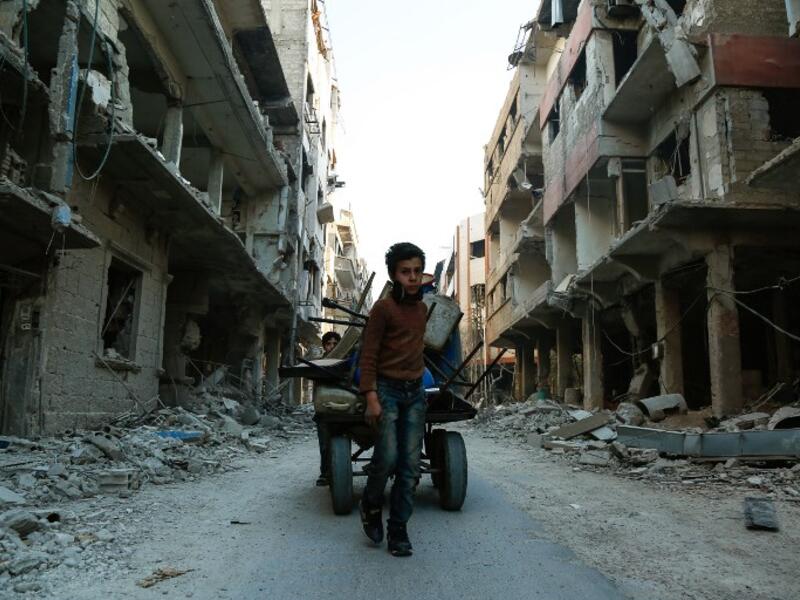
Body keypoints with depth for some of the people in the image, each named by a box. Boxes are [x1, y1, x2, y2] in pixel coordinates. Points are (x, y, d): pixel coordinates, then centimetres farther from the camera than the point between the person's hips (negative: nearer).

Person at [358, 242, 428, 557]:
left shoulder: (422, 309, 14)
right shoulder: (383, 307, -6)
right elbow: (368, 355, -9)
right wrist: (371, 398, -17)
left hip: (415, 392, 6)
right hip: (387, 390, -5)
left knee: (410, 465, 1)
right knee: (387, 458, -14)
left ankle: (398, 529, 12)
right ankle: (370, 506, 15)